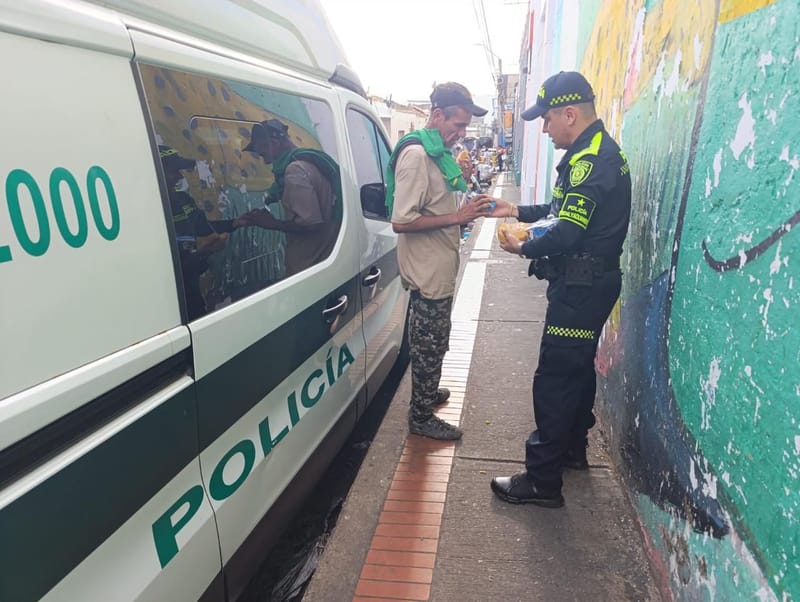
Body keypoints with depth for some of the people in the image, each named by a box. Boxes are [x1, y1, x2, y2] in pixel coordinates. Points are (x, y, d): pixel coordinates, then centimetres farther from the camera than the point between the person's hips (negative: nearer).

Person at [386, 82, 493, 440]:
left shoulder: (439, 152, 10)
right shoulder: (417, 155, -20)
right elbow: (401, 221, -27)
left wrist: (464, 213, 4)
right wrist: (456, 217, -24)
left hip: (439, 267, 9)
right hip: (428, 270, -9)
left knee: (431, 341, 23)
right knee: (429, 343, 4)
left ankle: (427, 393, 41)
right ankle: (421, 417, 19)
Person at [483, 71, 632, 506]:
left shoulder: (592, 159, -21)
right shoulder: (598, 151, 13)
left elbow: (567, 233, -26)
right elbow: (566, 210, 20)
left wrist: (522, 248, -9)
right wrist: (517, 211, 15)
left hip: (581, 288, -11)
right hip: (589, 284, 11)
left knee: (555, 379, -6)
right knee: (577, 368, 21)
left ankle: (542, 482, 3)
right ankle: (573, 448, 38)